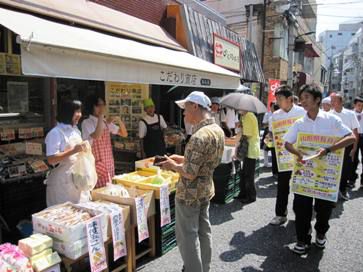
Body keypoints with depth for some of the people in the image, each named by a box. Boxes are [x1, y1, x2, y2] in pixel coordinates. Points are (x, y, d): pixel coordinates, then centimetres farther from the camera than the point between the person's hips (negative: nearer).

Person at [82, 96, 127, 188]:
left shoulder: (106, 122, 9)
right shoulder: (87, 123, -10)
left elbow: (124, 134, 10)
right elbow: (96, 136, -28)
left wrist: (119, 120, -7)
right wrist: (100, 116, -22)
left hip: (109, 164, 6)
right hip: (97, 164, -6)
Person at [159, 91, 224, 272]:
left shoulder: (200, 136, -27)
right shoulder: (218, 130, 2)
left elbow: (190, 173, -26)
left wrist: (173, 165, -8)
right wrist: (182, 159, 10)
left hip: (190, 193, -9)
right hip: (206, 190, 9)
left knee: (187, 235, 7)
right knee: (203, 231, 20)